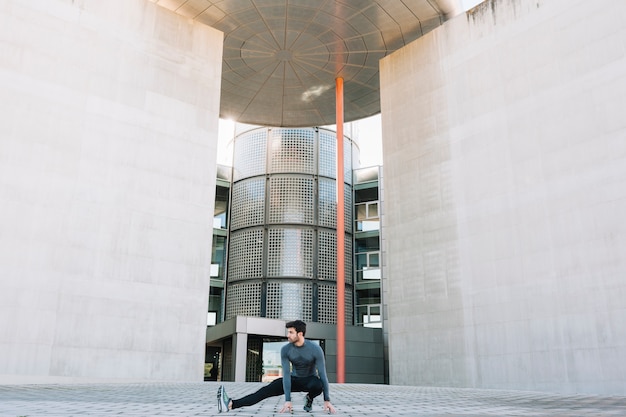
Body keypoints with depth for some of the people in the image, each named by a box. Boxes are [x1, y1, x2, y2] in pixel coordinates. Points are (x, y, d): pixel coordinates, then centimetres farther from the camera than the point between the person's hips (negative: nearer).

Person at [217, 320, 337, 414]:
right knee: (267, 390, -20)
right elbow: (286, 374, -22)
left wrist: (327, 400, -26)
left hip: (310, 380, -2)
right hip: (294, 379, 2)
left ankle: (309, 399, -4)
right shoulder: (285, 350, -18)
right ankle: (231, 404, -34)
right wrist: (288, 400, -29)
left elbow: (322, 374, -24)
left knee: (317, 385, -41)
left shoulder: (315, 349, -26)